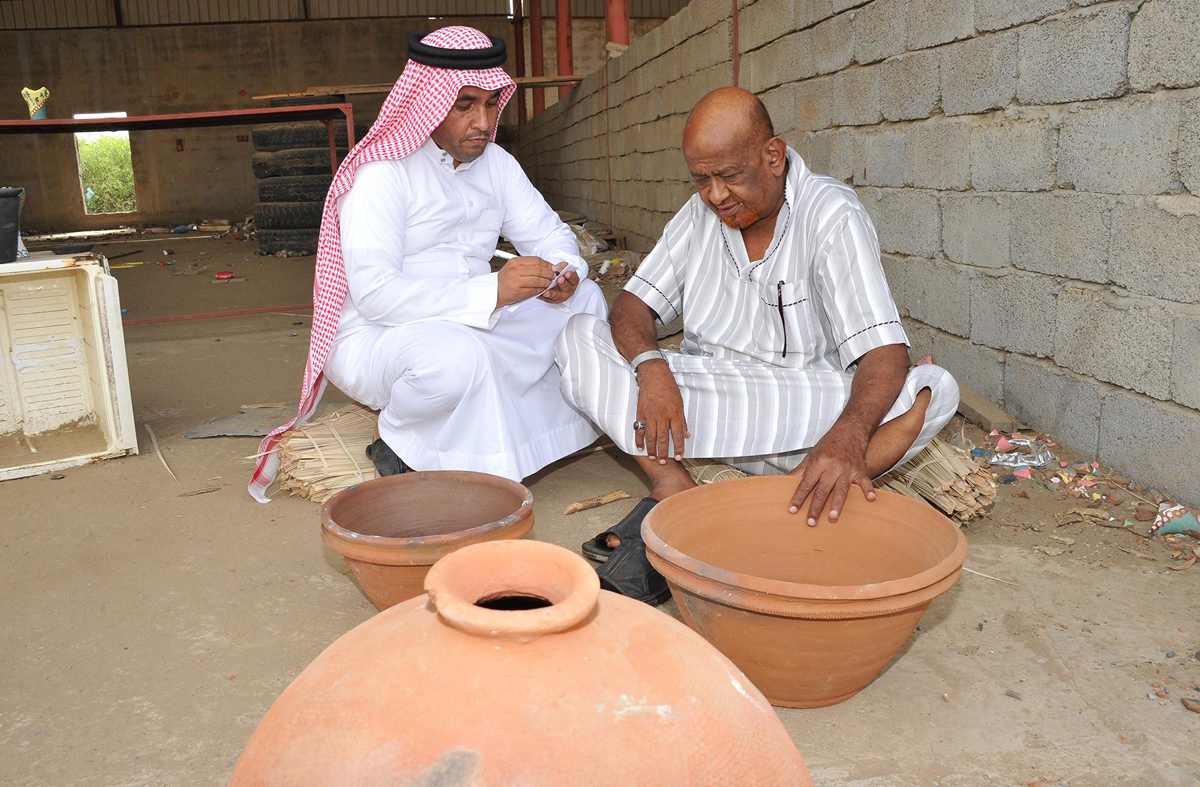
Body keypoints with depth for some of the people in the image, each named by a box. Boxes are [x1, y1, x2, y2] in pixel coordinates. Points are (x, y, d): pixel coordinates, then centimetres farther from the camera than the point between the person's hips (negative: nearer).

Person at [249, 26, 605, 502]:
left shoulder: (496, 163, 6)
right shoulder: (382, 173, -18)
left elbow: (548, 233, 10)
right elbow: (374, 293, -29)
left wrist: (565, 271, -16)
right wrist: (490, 292, -38)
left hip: (472, 326, 7)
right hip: (372, 338, -7)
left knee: (585, 300, -6)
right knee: (455, 355, -40)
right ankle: (395, 441, -10)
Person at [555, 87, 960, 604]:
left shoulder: (832, 216, -12)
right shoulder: (701, 212, 4)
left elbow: (884, 353, -22)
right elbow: (633, 303, 1)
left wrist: (848, 436, -43)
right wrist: (649, 364, -23)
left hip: (801, 416, -3)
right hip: (701, 398, 3)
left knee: (934, 391, -30)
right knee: (580, 336, -13)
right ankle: (677, 490, -27)